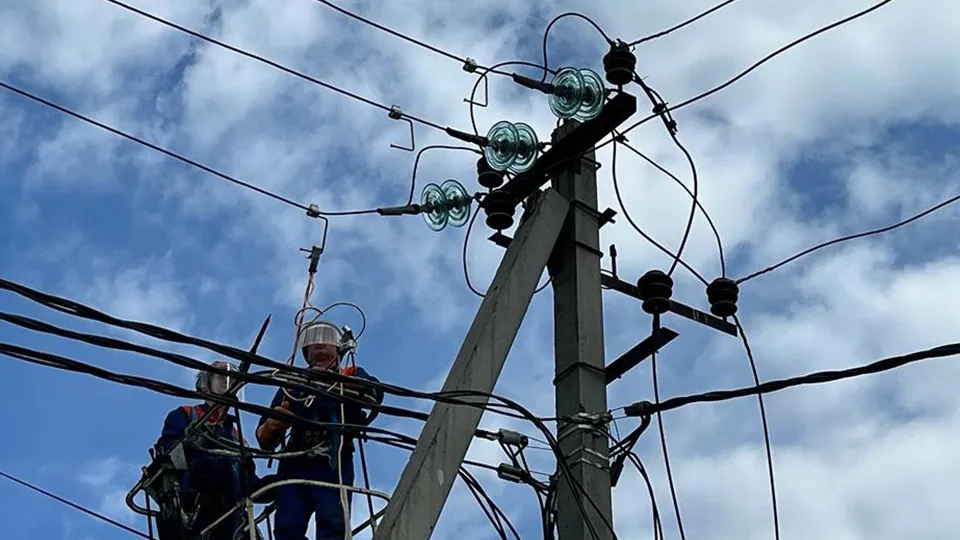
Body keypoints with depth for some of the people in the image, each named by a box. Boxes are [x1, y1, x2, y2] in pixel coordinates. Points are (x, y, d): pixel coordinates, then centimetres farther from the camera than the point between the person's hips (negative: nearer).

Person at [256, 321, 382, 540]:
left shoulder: (352, 375, 21)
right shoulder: (292, 384, 25)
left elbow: (375, 393, -5)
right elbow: (265, 442, 18)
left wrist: (334, 379, -19)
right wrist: (272, 425, -6)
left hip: (333, 466, -2)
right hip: (294, 467, 3)